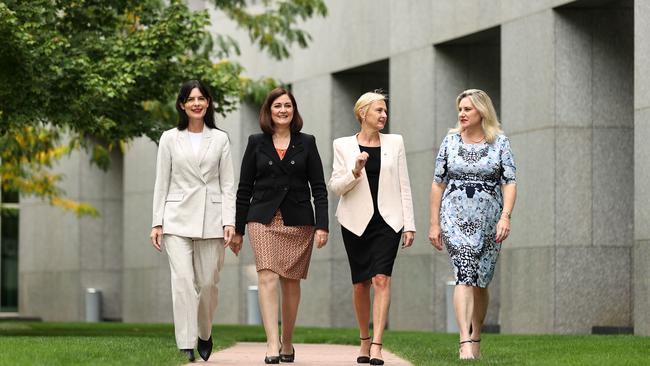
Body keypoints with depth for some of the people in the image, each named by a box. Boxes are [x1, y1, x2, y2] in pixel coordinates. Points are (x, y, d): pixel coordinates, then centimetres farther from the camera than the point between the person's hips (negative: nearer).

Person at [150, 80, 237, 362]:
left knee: (208, 283, 3)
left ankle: (204, 334, 28)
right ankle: (186, 346, -12)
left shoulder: (220, 139, 9)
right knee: (182, 281, -12)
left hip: (211, 220, 1)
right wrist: (157, 223, 1)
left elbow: (227, 184, 6)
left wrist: (229, 222, -4)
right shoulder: (170, 139, 7)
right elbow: (162, 183, 7)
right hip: (178, 219, -1)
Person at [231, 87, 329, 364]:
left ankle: (287, 342, 20)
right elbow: (244, 188, 10)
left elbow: (318, 187, 5)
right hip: (263, 220, -1)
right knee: (267, 278, -15)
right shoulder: (257, 143, 8)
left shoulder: (306, 143, 8)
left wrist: (322, 226, -5)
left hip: (298, 221, 1)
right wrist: (238, 229, 7)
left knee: (291, 283, 5)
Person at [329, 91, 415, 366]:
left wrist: (409, 224, 3)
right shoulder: (343, 145, 4)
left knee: (381, 279, -14)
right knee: (360, 283, 5)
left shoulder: (394, 142, 8)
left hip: (387, 220, 0)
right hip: (356, 221, 0)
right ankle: (364, 341, 23)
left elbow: (404, 186, 8)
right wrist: (355, 172, -18)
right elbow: (335, 187, 0)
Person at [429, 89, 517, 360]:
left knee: (480, 281, 8)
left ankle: (475, 340, 23)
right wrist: (434, 223, 4)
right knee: (464, 273, -17)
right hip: (455, 218, -1)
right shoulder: (451, 141, 6)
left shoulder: (500, 142, 2)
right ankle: (466, 342, -26)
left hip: (487, 220, 1)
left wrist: (505, 217, -17)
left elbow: (509, 183, -4)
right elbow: (438, 183, 8)